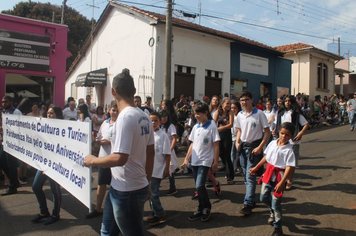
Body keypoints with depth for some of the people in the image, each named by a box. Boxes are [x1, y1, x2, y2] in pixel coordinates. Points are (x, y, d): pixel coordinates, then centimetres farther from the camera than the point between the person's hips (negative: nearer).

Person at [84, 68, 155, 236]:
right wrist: (147, 181, 20)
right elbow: (150, 153, 10)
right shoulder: (144, 117, 4)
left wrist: (93, 161, -12)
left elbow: (120, 158, -28)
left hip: (126, 191, -9)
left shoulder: (125, 117, -22)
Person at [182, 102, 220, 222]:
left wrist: (215, 162, -9)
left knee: (199, 186, -12)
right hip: (194, 161, 6)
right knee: (198, 187, 11)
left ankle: (207, 207, 11)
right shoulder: (195, 127, 9)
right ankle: (201, 209, 24)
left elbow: (216, 145, -7)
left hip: (205, 161, -6)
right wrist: (186, 159, 10)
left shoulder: (212, 126, -7)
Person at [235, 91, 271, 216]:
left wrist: (260, 147, -17)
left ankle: (247, 205, -5)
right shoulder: (239, 115, 4)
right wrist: (237, 142, 0)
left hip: (254, 147, -6)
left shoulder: (259, 114, -12)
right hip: (243, 146, 6)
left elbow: (267, 132, -10)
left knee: (250, 176, -9)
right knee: (246, 176, 13)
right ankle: (251, 200, 28)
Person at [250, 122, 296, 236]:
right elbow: (266, 157, 13)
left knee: (275, 203, 1)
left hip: (279, 176, -6)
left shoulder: (289, 150, -18)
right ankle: (273, 212, 46)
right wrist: (256, 168, 17)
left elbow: (289, 168, -21)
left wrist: (281, 183, -27)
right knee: (263, 198, 16)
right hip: (268, 173, 6)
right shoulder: (272, 143, 0)